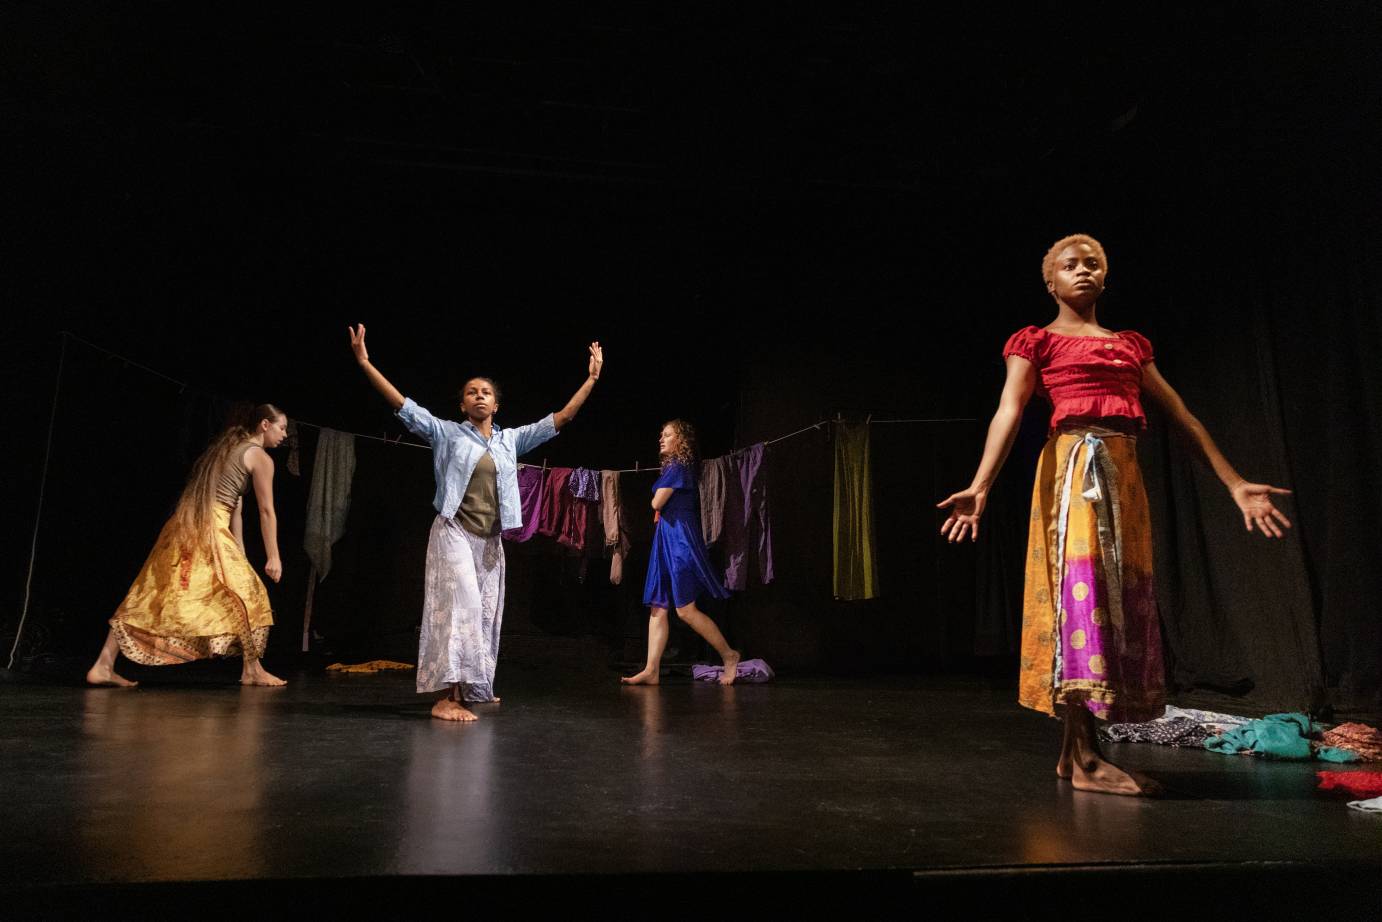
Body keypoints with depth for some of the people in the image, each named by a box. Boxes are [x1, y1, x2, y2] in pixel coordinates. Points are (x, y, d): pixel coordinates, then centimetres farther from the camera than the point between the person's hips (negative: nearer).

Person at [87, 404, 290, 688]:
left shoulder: (224, 447, 25)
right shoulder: (260, 457, -1)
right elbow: (266, 511, -5)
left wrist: (240, 555, 24)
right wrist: (273, 558, -2)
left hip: (181, 526, 8)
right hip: (209, 530, -8)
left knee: (152, 598, 8)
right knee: (248, 594, 3)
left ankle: (103, 666, 8)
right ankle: (252, 670, 8)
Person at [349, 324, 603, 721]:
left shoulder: (511, 440, 9)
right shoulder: (447, 433, 1)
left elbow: (559, 419, 8)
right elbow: (402, 405, -6)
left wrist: (591, 378, 5)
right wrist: (365, 362, -13)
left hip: (490, 540, 5)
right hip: (454, 533, -5)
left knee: (484, 613, 10)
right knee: (461, 605, -18)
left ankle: (472, 688, 25)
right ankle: (446, 698, -18)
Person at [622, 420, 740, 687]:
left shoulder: (678, 466, -9)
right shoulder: (674, 466, 20)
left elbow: (657, 503, -12)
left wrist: (658, 500, 7)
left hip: (679, 538, -10)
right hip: (666, 538, 10)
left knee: (685, 609, -8)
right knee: (657, 607, 3)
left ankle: (728, 654, 5)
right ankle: (651, 670, 2)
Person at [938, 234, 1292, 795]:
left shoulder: (1131, 345, 22)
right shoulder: (1037, 342, 7)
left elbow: (1182, 417, 19)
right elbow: (1009, 413, -9)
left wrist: (1235, 485, 13)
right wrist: (979, 487, -23)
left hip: (1124, 475, 6)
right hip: (1074, 468, -6)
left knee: (1122, 597, 4)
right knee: (1080, 590, -14)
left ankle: (1076, 749, 13)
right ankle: (1085, 760, -11)